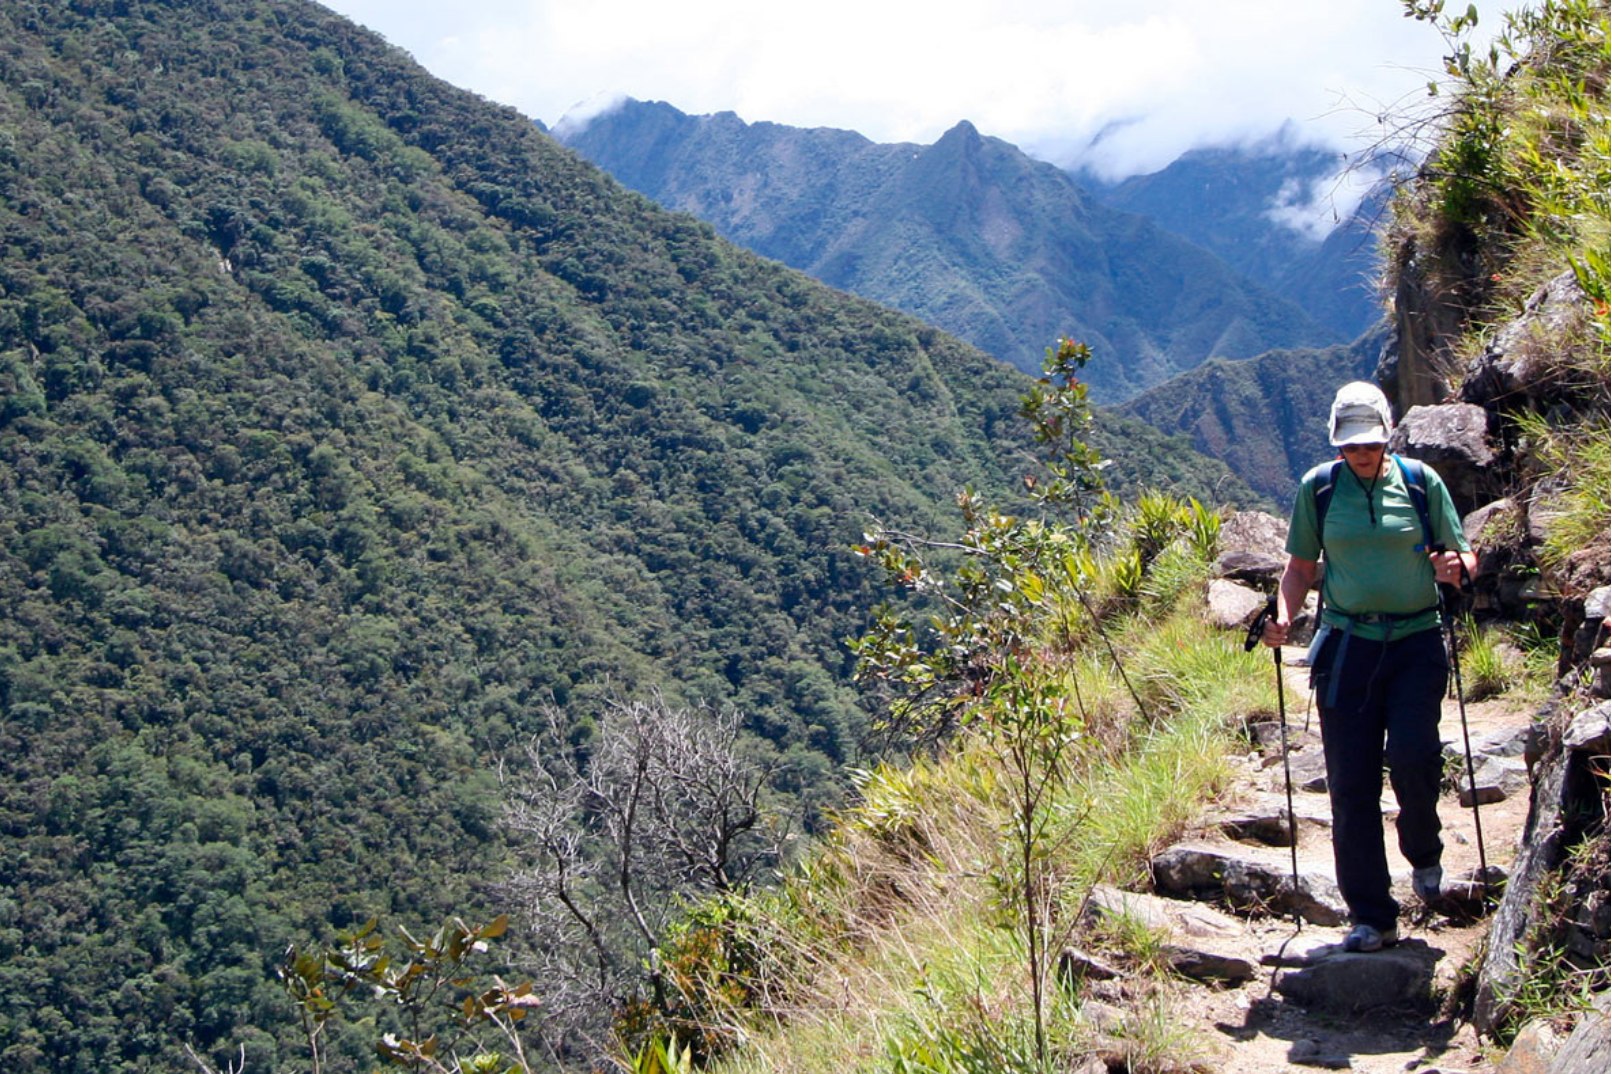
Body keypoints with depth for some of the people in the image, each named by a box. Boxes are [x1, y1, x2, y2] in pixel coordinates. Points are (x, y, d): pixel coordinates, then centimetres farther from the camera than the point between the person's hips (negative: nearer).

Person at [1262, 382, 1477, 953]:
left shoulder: (1420, 481, 2)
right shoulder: (1318, 487, 4)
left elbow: (1461, 554, 9)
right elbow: (1301, 568, 9)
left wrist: (1454, 565, -15)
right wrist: (1283, 617, -9)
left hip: (1416, 642, -1)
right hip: (1347, 644, 1)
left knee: (1411, 754, -19)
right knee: (1351, 782, -2)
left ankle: (1423, 854, 16)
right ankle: (1372, 918, 9)